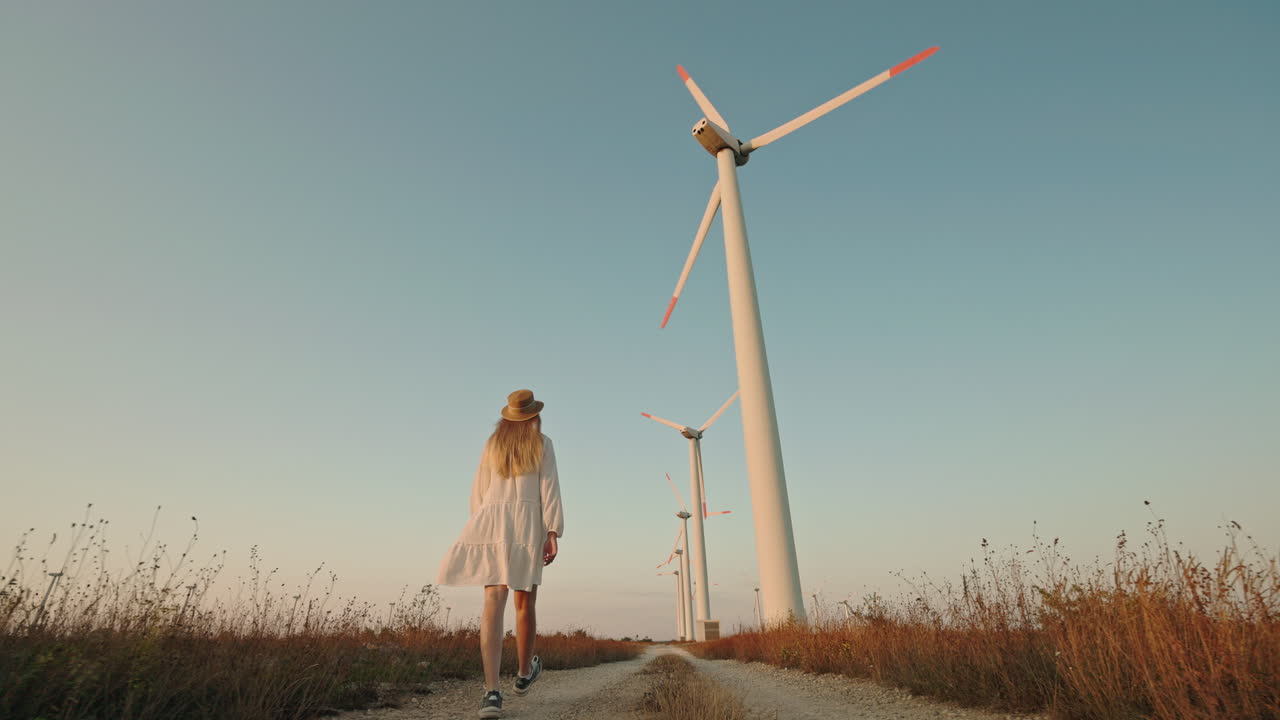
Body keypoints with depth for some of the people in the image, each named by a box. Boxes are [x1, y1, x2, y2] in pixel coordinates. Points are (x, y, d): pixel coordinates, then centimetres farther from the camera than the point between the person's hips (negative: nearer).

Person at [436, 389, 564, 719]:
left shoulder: (492, 444, 15)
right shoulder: (542, 443, 4)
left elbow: (479, 492, 15)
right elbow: (549, 488, -5)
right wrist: (553, 532, -7)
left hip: (492, 521, 2)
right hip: (527, 525, -2)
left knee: (494, 601, -6)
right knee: (525, 603, 13)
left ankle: (492, 691, -18)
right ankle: (524, 672, 32)